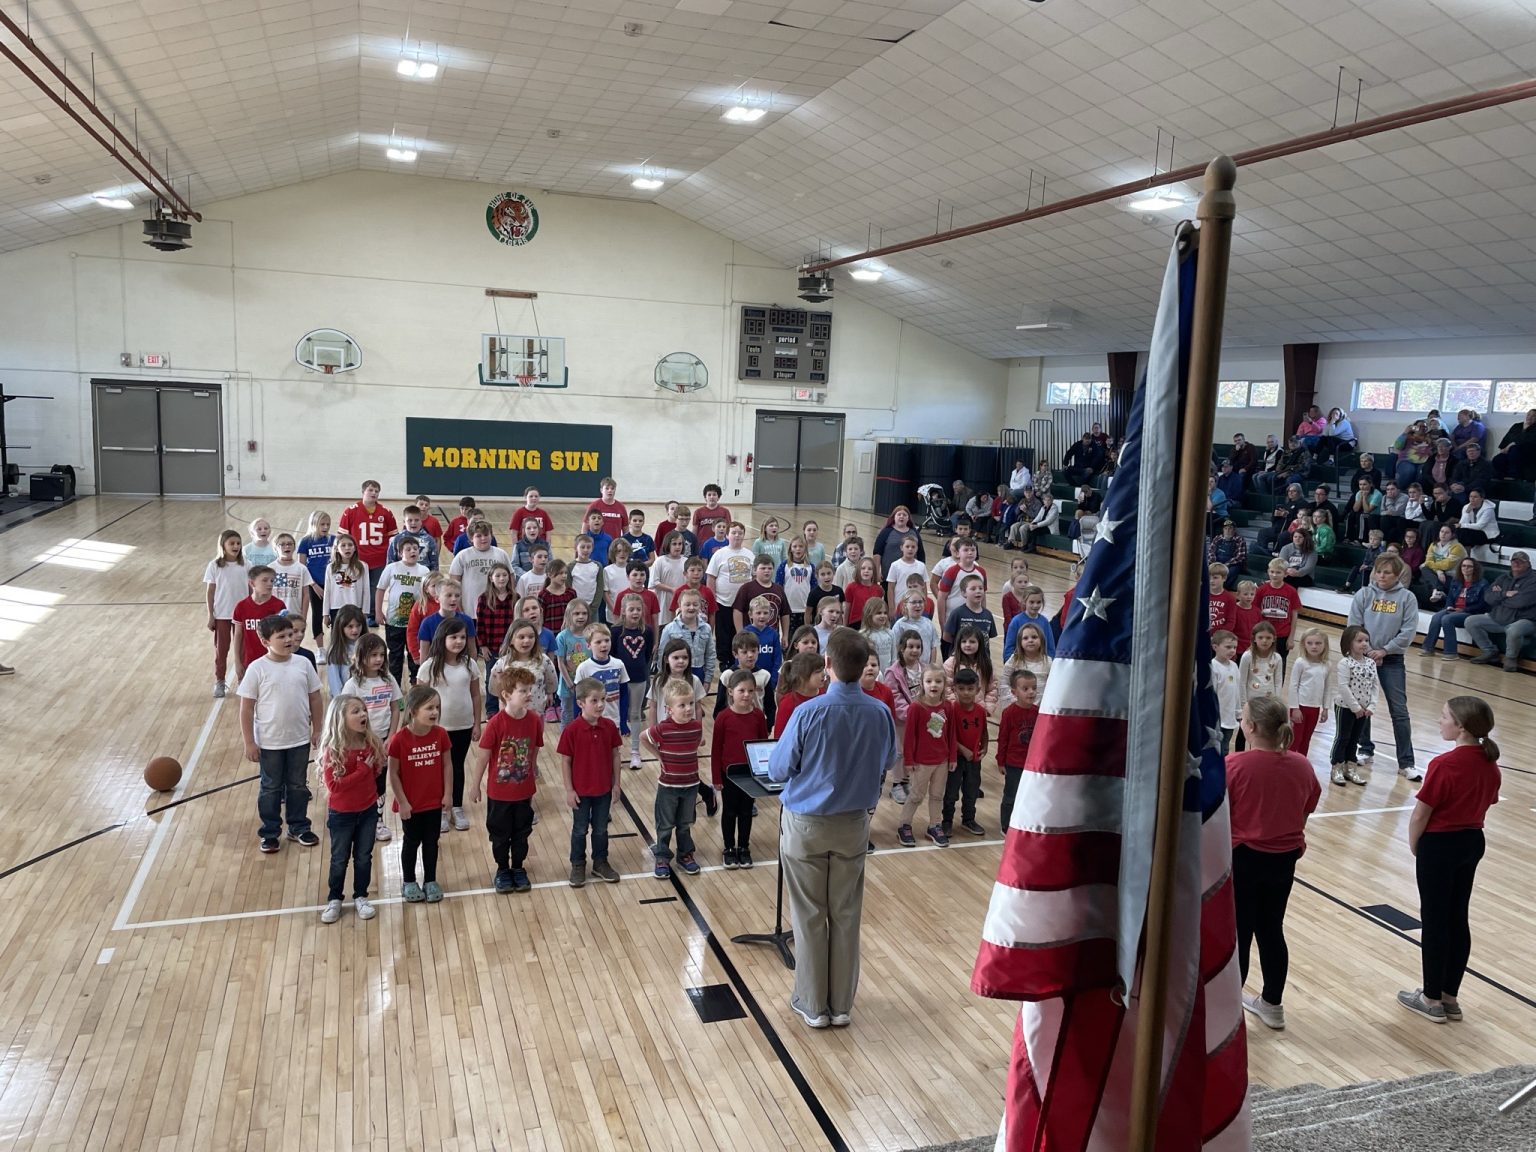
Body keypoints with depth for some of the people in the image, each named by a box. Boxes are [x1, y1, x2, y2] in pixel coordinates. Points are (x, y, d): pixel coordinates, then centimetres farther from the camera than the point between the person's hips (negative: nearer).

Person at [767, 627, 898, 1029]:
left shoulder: (809, 713, -22)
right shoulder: (880, 713, -11)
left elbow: (777, 771, -11)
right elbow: (887, 764, 7)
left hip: (806, 825, -3)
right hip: (854, 825, 3)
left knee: (810, 918, 11)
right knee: (846, 915, 14)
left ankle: (813, 1005, 22)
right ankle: (842, 1005, 25)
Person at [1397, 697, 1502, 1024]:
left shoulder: (1445, 764, -23)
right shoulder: (1490, 764, 0)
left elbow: (1420, 815, -17)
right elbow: (1485, 805, 8)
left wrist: (1414, 847, -1)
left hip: (1439, 845, -7)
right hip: (1472, 843, 7)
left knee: (1435, 921, 5)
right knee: (1458, 920, 15)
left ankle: (1432, 999, 16)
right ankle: (1450, 997, 25)